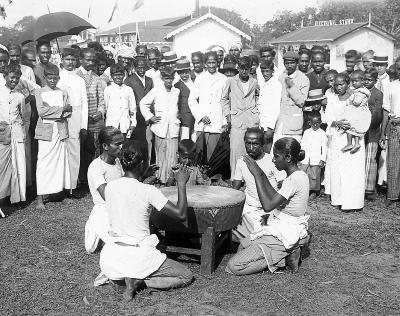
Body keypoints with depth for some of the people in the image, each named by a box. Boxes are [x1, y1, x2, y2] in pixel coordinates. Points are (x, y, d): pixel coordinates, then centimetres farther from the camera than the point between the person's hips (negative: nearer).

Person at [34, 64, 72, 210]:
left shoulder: (63, 93, 14)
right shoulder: (39, 92, 4)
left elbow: (69, 112, 4)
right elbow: (41, 111, -10)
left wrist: (51, 110, -13)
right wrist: (61, 109, -10)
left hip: (61, 131, 4)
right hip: (46, 131, -3)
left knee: (61, 162, 2)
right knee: (43, 163, -6)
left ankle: (58, 189, 11)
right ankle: (40, 198, -4)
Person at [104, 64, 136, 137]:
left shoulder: (129, 90, 9)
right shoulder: (107, 90, 5)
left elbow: (133, 108, 12)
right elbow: (104, 107, 7)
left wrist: (133, 123, 7)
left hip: (125, 126, 1)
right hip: (111, 125, -1)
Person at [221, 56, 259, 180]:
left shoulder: (254, 82, 10)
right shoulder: (231, 81, 4)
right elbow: (224, 99, 14)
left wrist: (256, 112, 12)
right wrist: (227, 114, 6)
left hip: (252, 118, 2)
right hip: (236, 119, -1)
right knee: (235, 149, -9)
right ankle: (234, 178, -2)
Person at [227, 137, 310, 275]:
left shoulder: (295, 179, -25)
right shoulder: (299, 176, 5)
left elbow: (268, 205, -31)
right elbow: (275, 198, 11)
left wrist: (257, 175, -25)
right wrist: (262, 174, 5)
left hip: (283, 236, -10)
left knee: (234, 266, -9)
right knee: (243, 244, 26)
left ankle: (284, 258, -4)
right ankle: (287, 254, 11)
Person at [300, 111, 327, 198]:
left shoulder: (322, 133, 0)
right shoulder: (306, 132, 8)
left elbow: (324, 147, -1)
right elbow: (302, 145, 14)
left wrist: (323, 159, -6)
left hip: (316, 160, -3)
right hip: (305, 159, 3)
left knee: (314, 176, 1)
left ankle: (314, 192, 14)